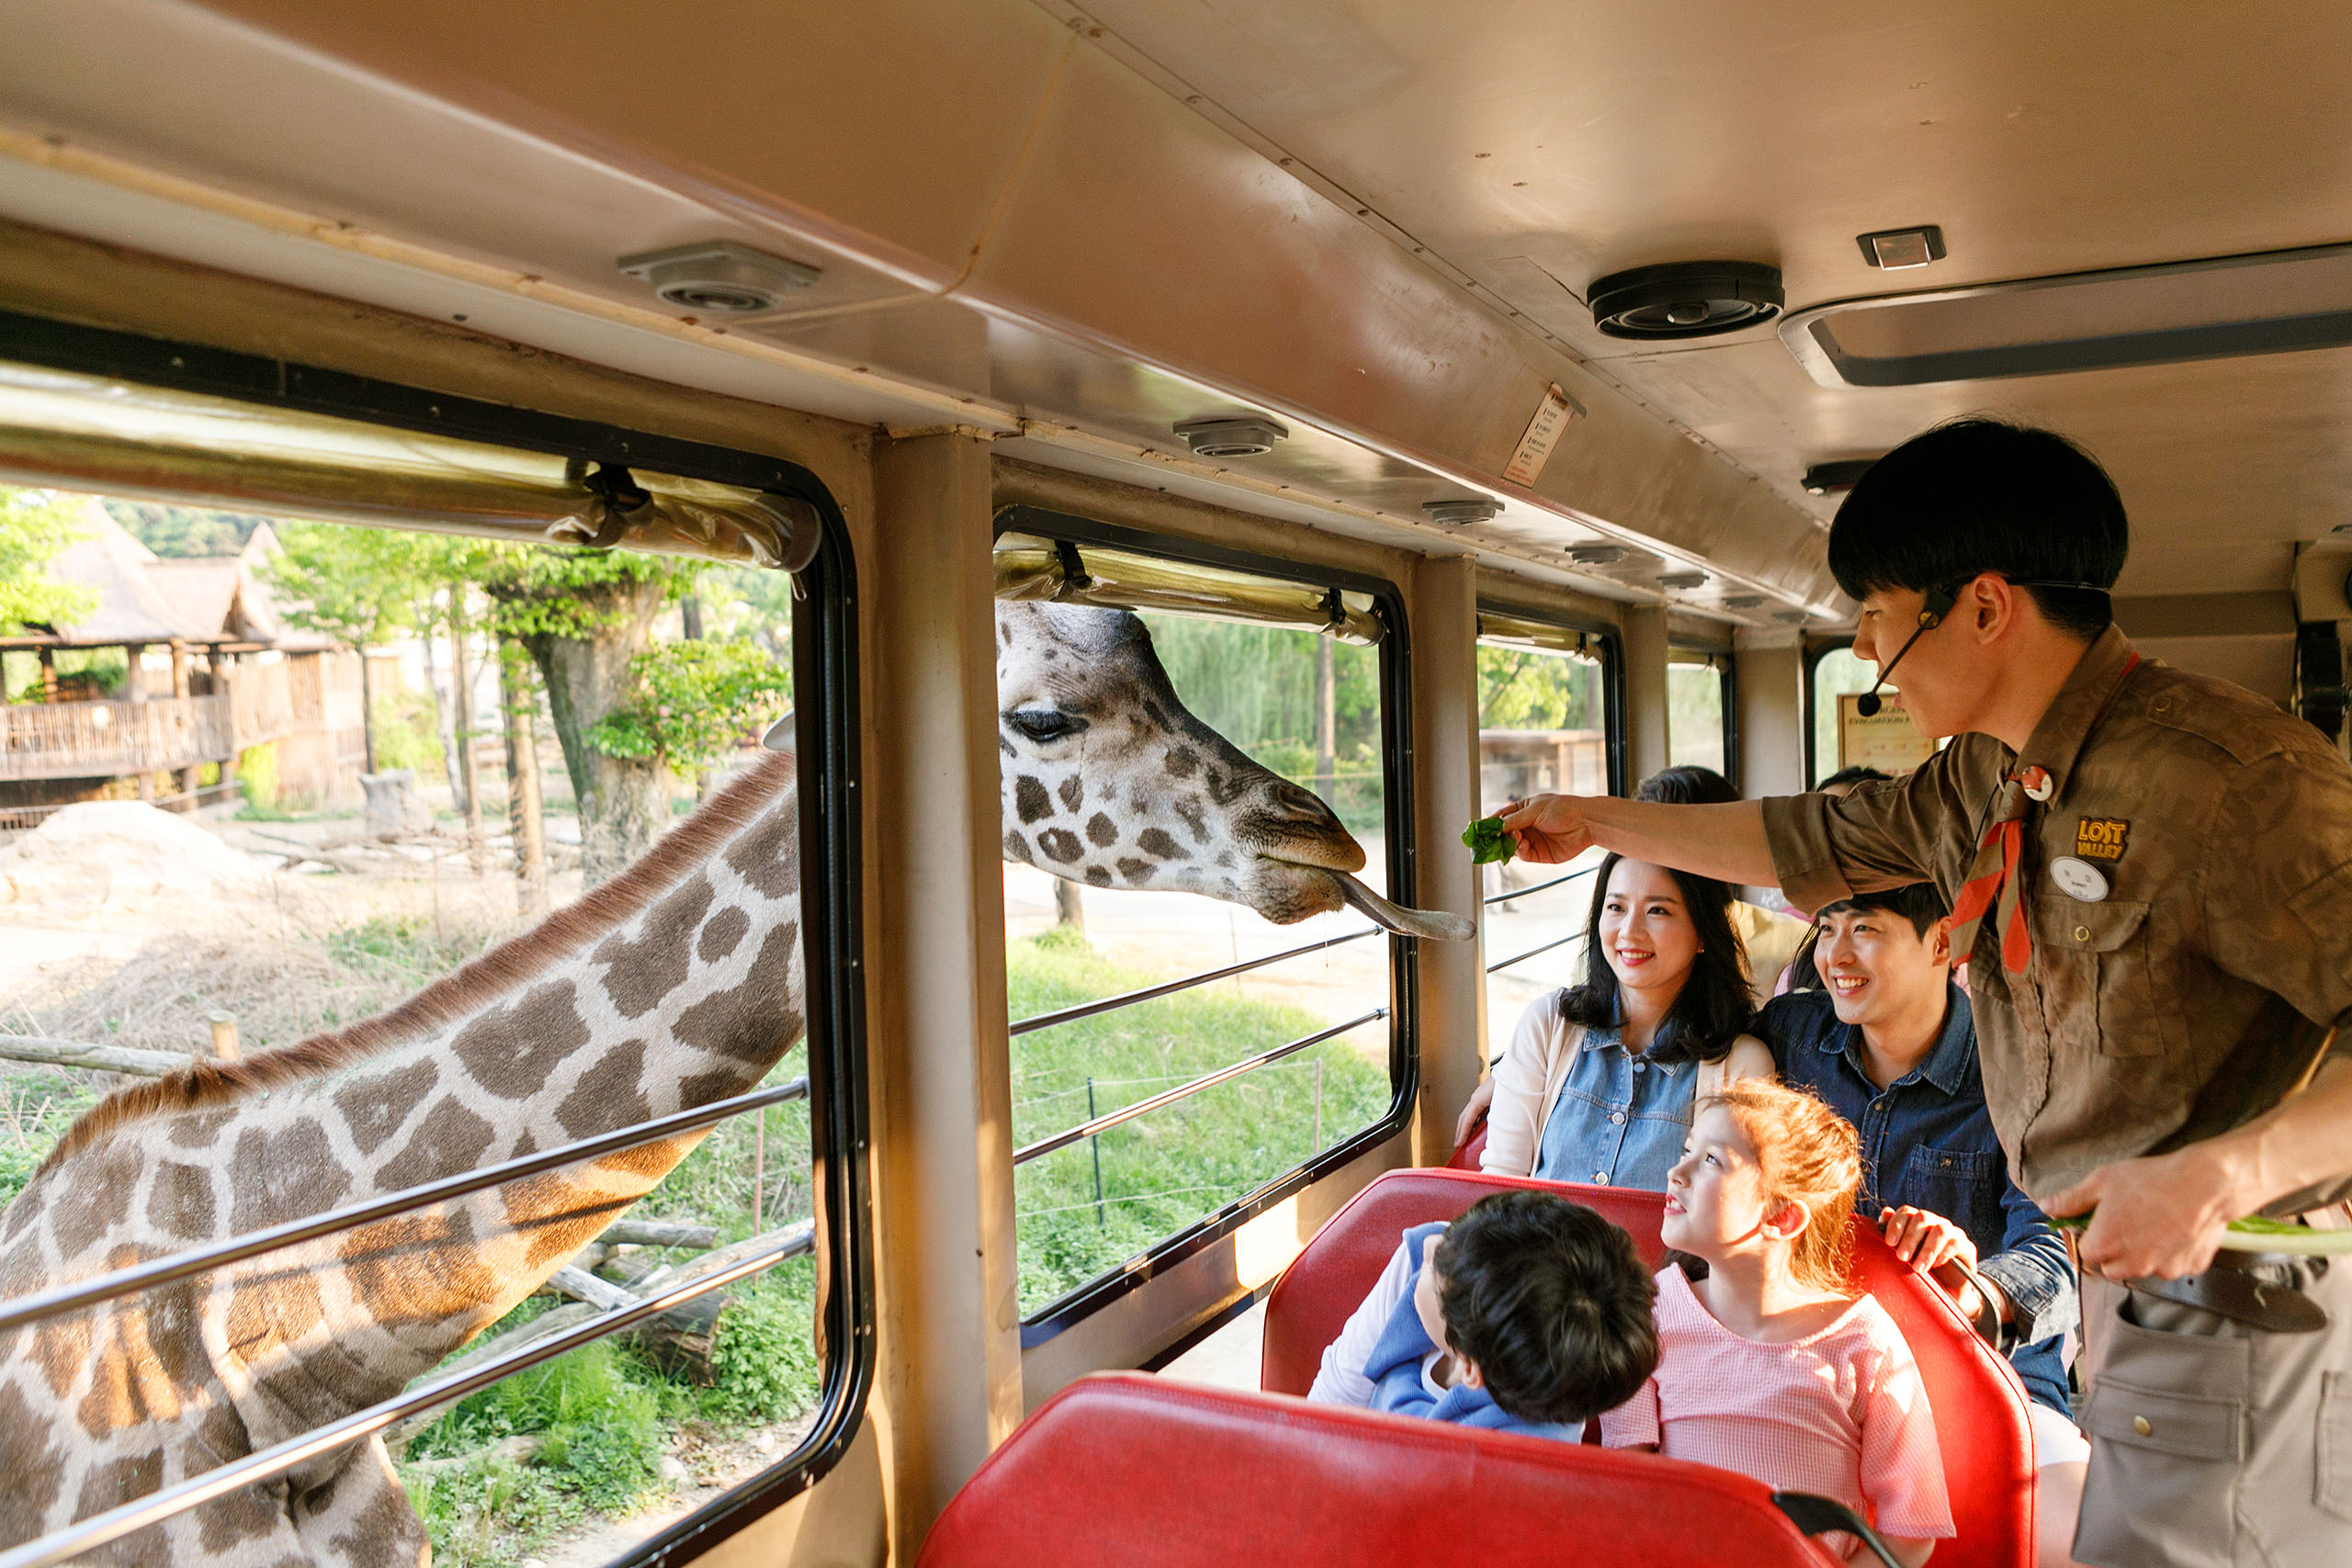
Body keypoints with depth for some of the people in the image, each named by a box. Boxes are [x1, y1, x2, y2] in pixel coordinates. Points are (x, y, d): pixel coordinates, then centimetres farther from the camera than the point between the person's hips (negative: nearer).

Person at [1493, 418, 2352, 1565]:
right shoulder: (1986, 780, 5)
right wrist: (1595, 821, 24)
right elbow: (1809, 841, 19)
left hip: (2244, 1312, -8)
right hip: (2132, 1287, 8)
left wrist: (2223, 1174, -32)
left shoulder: (2226, 776, -23)